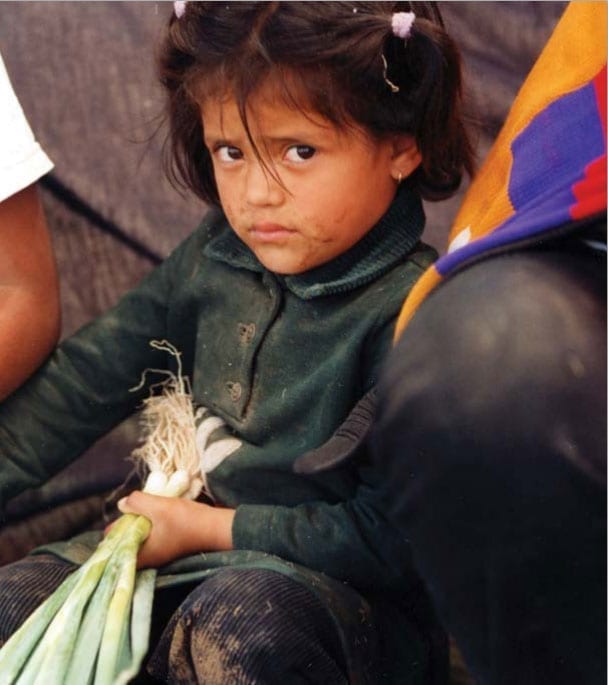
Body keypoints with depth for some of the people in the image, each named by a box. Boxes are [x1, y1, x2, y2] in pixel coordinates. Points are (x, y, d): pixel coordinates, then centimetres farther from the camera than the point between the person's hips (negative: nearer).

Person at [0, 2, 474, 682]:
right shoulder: (214, 257, 3)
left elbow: (395, 539, -20)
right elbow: (89, 374, 14)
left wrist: (208, 529, -14)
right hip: (182, 556, 7)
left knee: (244, 613, -38)